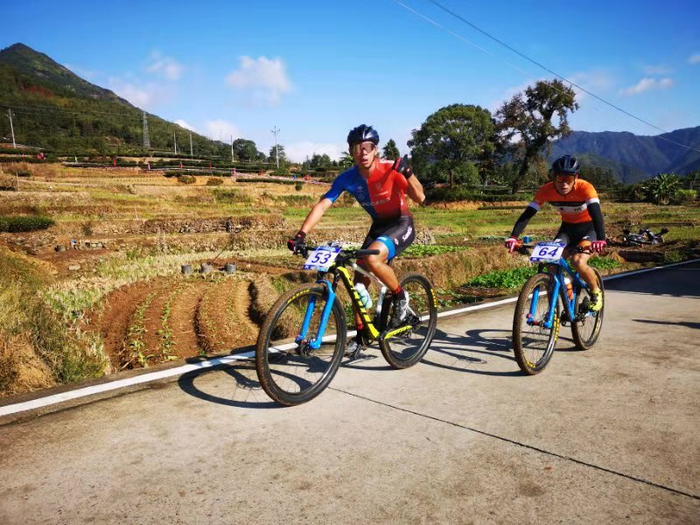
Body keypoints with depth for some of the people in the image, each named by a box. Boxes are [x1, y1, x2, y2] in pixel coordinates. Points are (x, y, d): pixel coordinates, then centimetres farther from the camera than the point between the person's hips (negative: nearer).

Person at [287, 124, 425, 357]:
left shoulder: (390, 169, -21)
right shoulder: (347, 178, -12)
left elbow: (420, 198, -24)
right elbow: (322, 205, -19)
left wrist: (407, 172, -40)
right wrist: (301, 234, -30)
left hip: (402, 224, -5)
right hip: (378, 226, 5)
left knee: (372, 258, -33)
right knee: (359, 282, -1)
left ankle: (400, 297, -6)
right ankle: (360, 336, 16)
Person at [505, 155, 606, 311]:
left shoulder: (585, 188, -28)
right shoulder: (546, 190, -20)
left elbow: (596, 213, -40)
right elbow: (528, 213, -26)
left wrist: (600, 239, -57)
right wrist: (514, 236, -41)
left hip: (589, 227, -3)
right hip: (567, 227, 4)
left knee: (578, 261, -26)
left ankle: (596, 292, 4)